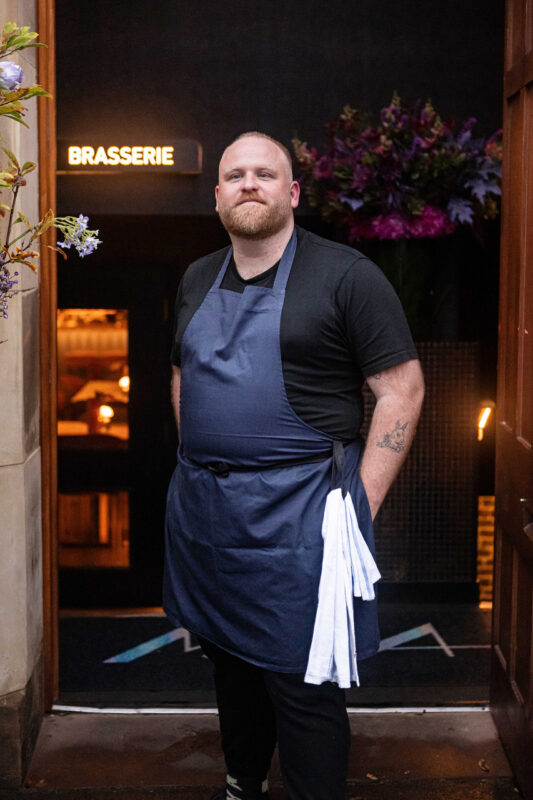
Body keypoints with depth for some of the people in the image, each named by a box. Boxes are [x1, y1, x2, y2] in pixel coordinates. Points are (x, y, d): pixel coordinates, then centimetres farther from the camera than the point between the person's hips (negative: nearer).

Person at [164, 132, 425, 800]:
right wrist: (197, 467, 16)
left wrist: (362, 501, -12)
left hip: (297, 515, -6)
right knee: (229, 657, 18)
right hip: (203, 508, 6)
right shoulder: (197, 281, 12)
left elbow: (402, 388, -9)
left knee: (303, 683, -1)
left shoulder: (346, 275, -7)